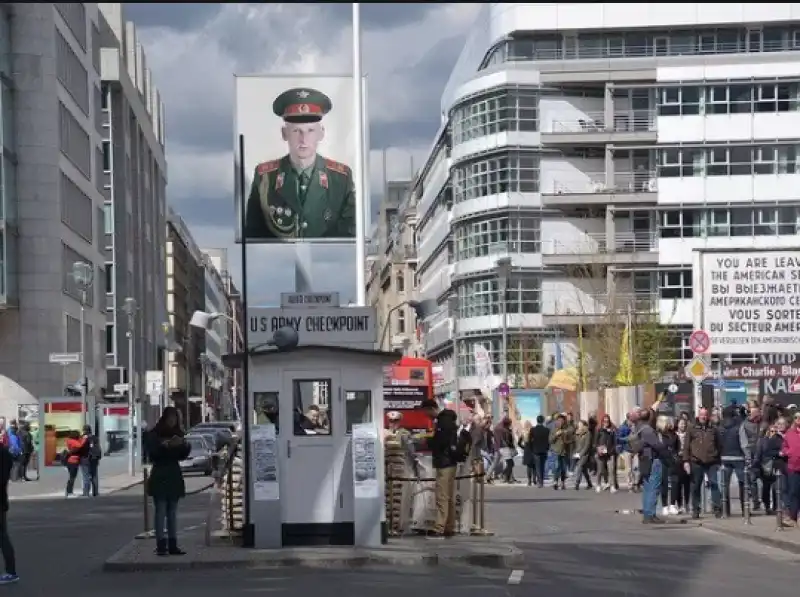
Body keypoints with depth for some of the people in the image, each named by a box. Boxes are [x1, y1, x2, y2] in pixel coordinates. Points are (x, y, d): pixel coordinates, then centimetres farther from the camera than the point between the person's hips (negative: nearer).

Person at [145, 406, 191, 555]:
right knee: (160, 511, -8)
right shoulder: (155, 434, -5)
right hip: (159, 476, -6)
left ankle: (172, 545, 9)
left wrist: (184, 445, -8)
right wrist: (166, 445, -28)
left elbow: (183, 455, 11)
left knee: (173, 511, 7)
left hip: (174, 476, 6)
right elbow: (152, 452, -14)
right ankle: (161, 545, -10)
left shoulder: (178, 433, 11)